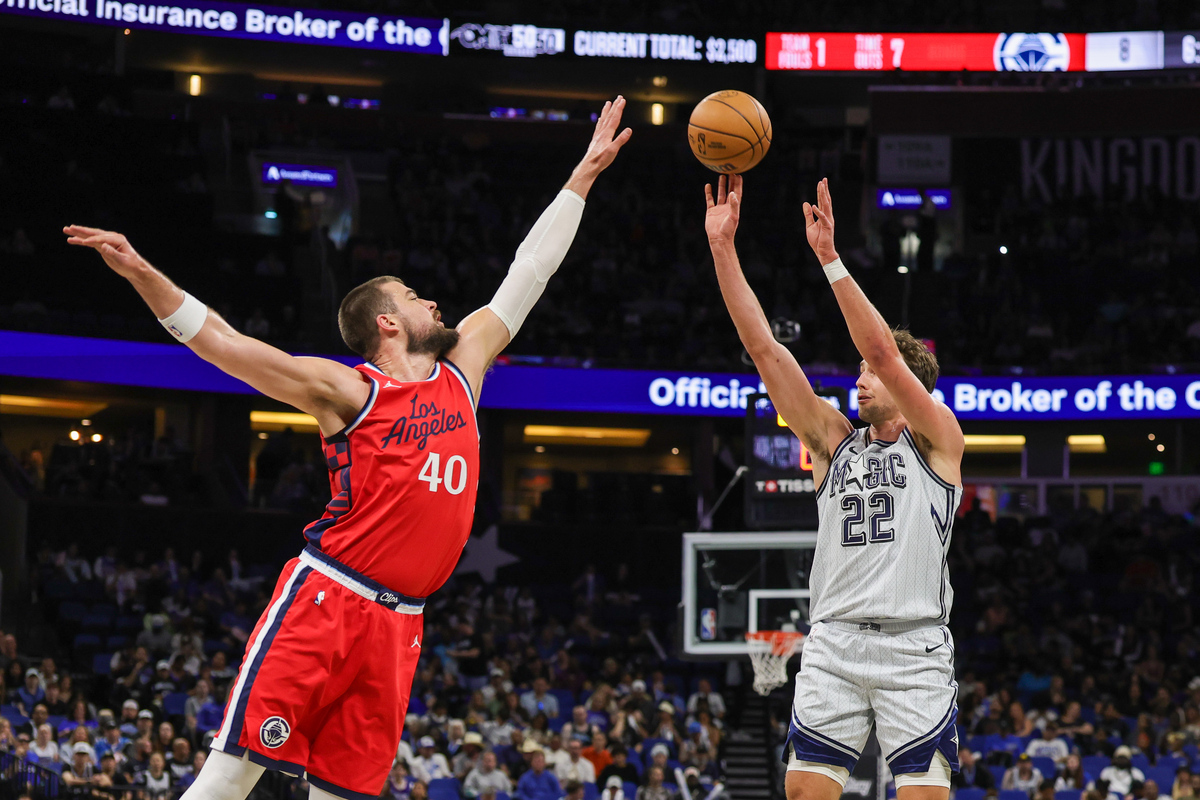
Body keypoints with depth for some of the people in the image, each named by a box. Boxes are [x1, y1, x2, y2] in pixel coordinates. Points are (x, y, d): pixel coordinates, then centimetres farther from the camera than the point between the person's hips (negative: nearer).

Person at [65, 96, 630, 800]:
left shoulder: (462, 370, 17)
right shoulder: (347, 391, 0)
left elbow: (528, 274, 23)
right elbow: (219, 341, -5)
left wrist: (584, 176, 27)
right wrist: (143, 275, -17)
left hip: (397, 623, 6)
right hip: (325, 601, -6)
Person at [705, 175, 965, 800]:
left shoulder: (936, 440, 7)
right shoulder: (835, 443, 18)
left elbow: (882, 349, -9)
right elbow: (764, 348, 10)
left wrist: (829, 257, -15)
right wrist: (721, 246, 3)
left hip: (913, 647, -4)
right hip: (833, 641, 4)